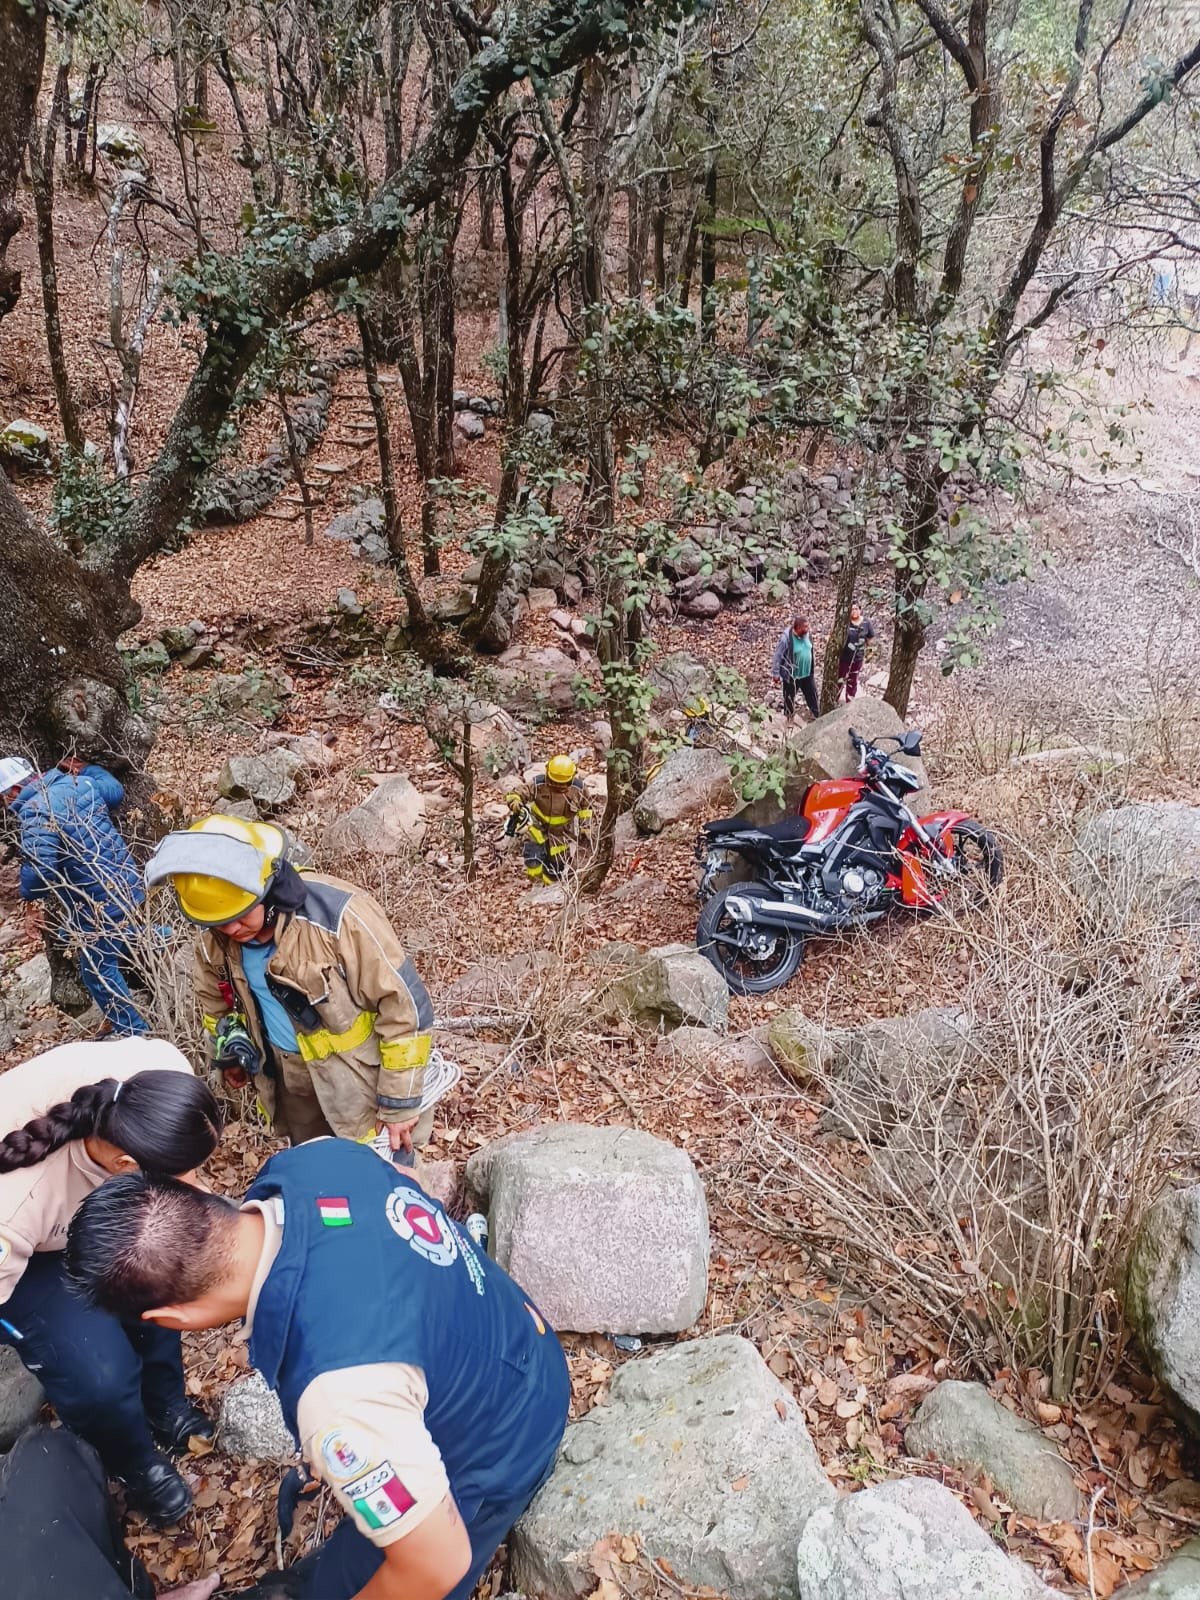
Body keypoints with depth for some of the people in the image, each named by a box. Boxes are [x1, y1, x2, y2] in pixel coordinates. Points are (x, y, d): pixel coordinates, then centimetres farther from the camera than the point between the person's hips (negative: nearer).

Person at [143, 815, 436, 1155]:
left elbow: (404, 1005, -25)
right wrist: (230, 1055, 24)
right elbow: (215, 1000, 12)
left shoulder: (336, 915, -31)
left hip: (360, 1076, -5)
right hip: (290, 1077, 6)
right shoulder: (214, 938, -12)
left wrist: (400, 1101, -19)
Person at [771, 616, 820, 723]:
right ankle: (788, 716, 38)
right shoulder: (786, 638, -26)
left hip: (807, 673, 5)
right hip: (791, 675, -5)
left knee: (812, 694, 17)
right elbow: (777, 657, -18)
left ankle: (816, 715, 36)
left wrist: (813, 667, 18)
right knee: (789, 697, 15)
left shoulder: (807, 635, -7)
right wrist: (776, 674, -14)